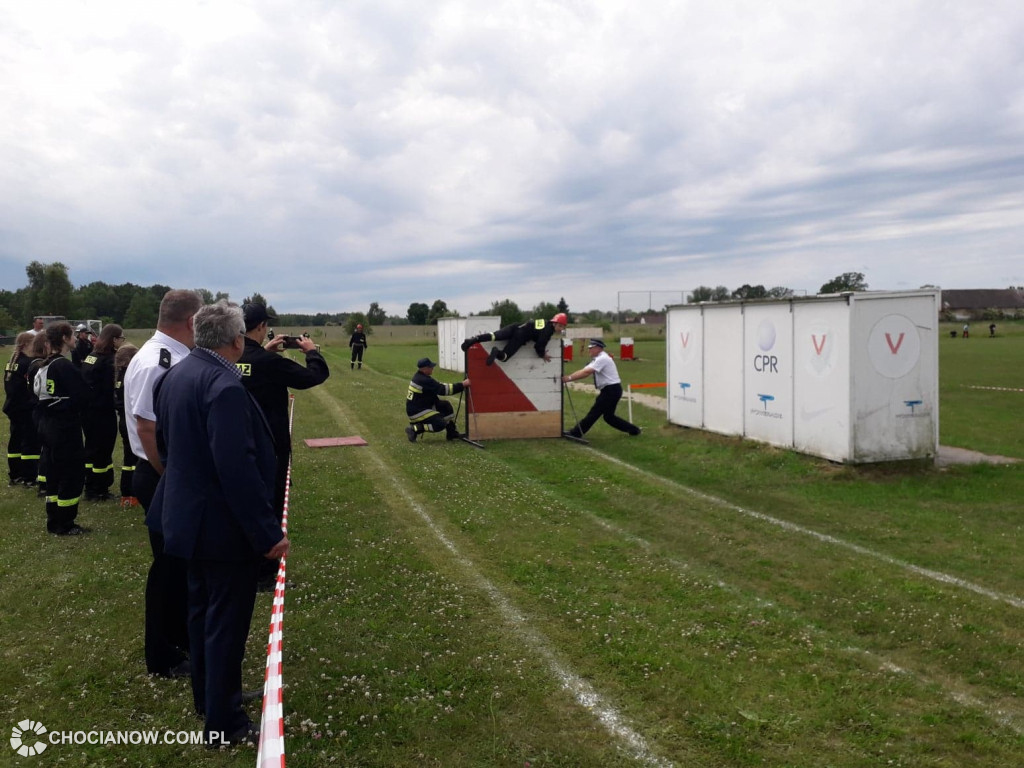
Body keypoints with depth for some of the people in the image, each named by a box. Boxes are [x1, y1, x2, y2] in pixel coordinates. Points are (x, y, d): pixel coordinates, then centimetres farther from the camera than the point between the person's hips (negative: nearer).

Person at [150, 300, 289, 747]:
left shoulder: (176, 375, 4)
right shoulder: (224, 384, -26)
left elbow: (164, 441, 15)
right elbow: (239, 467, -29)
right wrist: (268, 531, -24)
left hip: (189, 516, 10)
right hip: (225, 525, -9)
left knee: (202, 610, 22)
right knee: (227, 622, 4)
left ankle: (207, 698, 39)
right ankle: (224, 723, 17)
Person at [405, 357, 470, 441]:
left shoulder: (421, 376, 7)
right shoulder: (423, 380, -25)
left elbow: (439, 386, 13)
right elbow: (443, 390, -24)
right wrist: (463, 384, -20)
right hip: (416, 412, -10)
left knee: (446, 405, 7)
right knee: (440, 424, -19)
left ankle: (452, 433, 11)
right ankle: (414, 429, -10)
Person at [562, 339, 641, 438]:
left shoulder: (602, 359, -16)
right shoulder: (598, 359, 14)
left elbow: (586, 372, -26)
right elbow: (583, 370, 6)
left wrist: (569, 378, -27)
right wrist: (568, 377, -6)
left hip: (611, 390, -10)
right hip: (609, 390, 10)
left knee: (595, 412, -5)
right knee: (608, 416, 16)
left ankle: (576, 432, -1)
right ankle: (633, 430, 24)